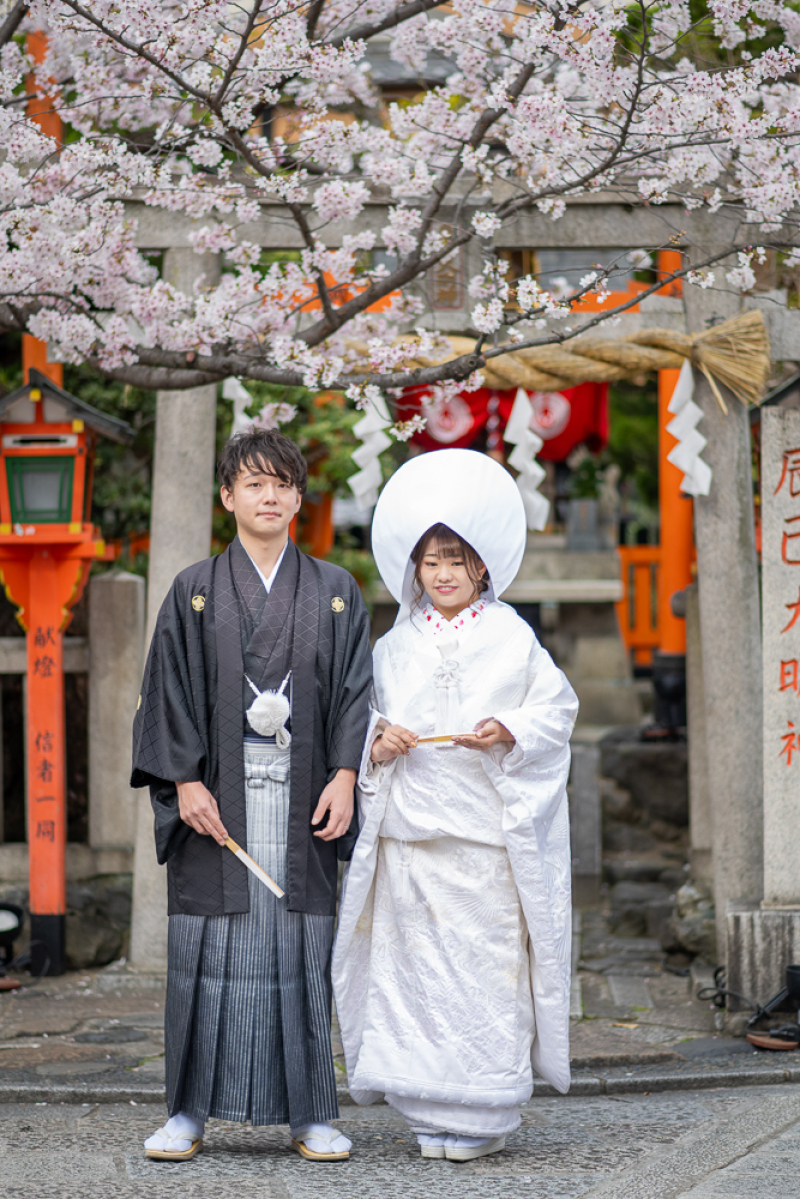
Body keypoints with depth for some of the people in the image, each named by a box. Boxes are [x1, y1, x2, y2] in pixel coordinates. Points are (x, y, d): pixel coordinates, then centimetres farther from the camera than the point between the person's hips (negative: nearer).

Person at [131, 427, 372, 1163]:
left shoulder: (334, 592, 9)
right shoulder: (195, 592, 7)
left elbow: (354, 689, 5)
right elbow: (171, 690, 3)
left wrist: (344, 777, -7)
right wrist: (185, 780, -8)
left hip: (302, 795, 1)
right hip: (218, 792, -1)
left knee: (301, 949, 0)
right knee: (210, 949, -1)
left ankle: (311, 1114, 6)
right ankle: (190, 1111, 6)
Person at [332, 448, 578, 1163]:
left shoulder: (512, 639, 5)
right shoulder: (396, 646, 13)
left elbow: (556, 709, 4)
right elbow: (367, 715, 17)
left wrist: (509, 732, -13)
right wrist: (378, 741, -4)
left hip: (486, 830, -3)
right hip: (408, 829, 3)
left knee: (486, 965, -4)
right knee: (413, 964, 0)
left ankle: (483, 1116, 3)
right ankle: (430, 1111, 8)